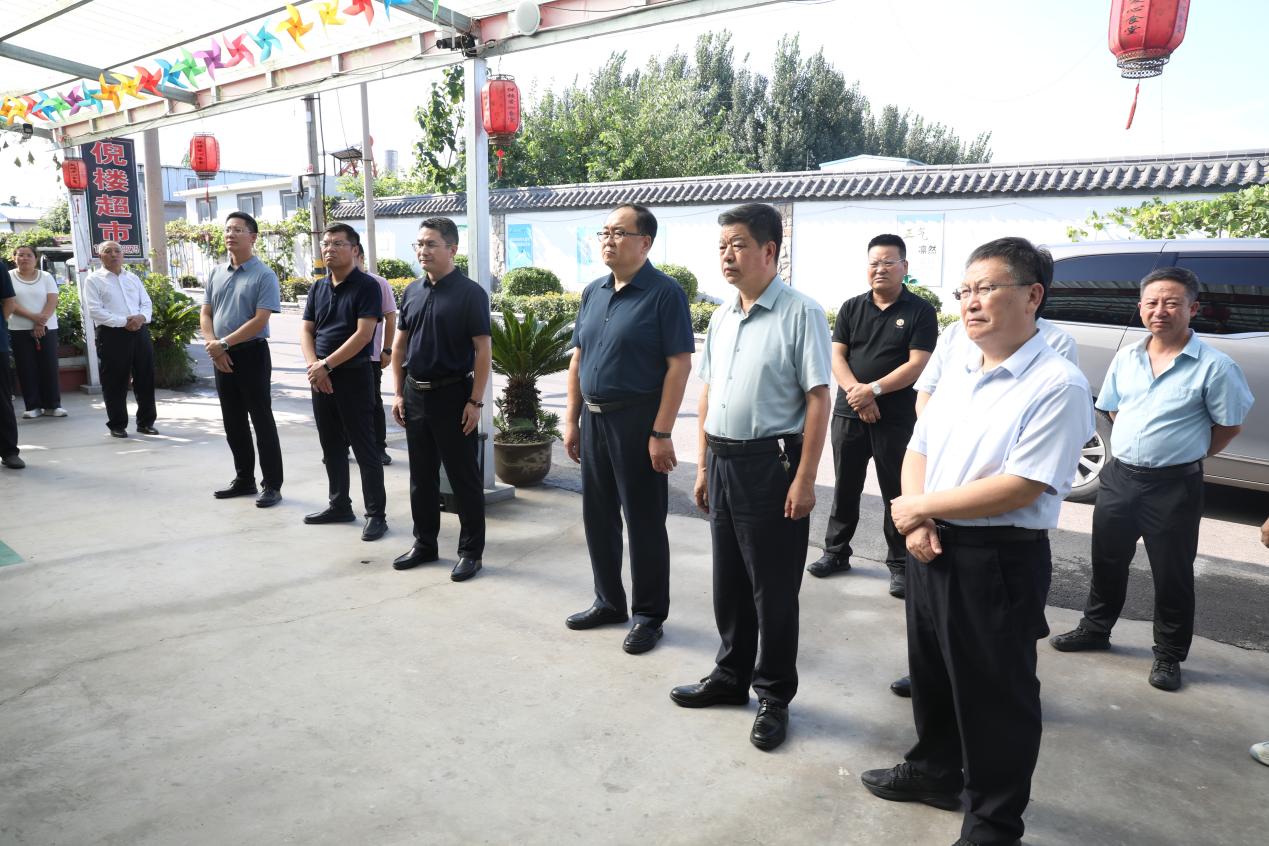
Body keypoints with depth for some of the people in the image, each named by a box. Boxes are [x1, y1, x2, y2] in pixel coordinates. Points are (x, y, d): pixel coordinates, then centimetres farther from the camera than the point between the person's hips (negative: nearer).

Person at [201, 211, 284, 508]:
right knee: (233, 422, 12)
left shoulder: (264, 275, -8)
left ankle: (272, 485, 4)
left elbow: (260, 320, -16)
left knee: (261, 420, -2)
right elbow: (205, 313, 11)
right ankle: (244, 479, 24)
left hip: (251, 354, -6)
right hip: (221, 357, 7)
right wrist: (212, 345, -6)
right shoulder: (216, 273, 11)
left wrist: (224, 343, -15)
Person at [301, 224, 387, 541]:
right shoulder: (318, 288, 12)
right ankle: (339, 506, 27)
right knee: (331, 446, 14)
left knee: (363, 447, -3)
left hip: (354, 375, -7)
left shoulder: (366, 286, -8)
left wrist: (326, 365, -17)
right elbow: (306, 331, 10)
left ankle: (376, 514, 5)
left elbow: (363, 334, -16)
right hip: (321, 377, 7)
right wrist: (313, 365, -8)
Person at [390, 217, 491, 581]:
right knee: (421, 475, 15)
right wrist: (399, 394, 8)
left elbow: (483, 350, -12)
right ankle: (425, 543, 29)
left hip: (453, 395, -6)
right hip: (415, 394, 6)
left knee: (464, 477, 3)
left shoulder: (470, 293, -9)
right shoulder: (412, 291, 9)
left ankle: (471, 551, 14)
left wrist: (475, 402, -16)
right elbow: (399, 345, 14)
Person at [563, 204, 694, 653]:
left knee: (643, 521, 3)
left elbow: (679, 365, -15)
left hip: (637, 420, -7)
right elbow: (578, 359, 15)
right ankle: (608, 601, 33)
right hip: (593, 417, 7)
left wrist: (661, 433, -19)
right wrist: (572, 420, 10)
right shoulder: (593, 292, 11)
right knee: (598, 515, 15)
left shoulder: (664, 293, -10)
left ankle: (648, 615, 19)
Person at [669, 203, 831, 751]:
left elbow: (817, 401, -13)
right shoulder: (721, 318, 11)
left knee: (773, 589, 5)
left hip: (770, 463, -7)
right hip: (722, 461, 7)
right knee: (728, 580, 18)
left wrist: (804, 479, -17)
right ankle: (731, 676, 36)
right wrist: (703, 467, 14)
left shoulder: (800, 314, -11)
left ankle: (773, 697, 23)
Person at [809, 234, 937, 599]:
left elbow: (917, 365, -10)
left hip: (896, 419, -3)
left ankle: (899, 564, 15)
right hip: (848, 414, 4)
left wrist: (874, 390, -18)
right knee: (845, 487, 13)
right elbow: (836, 356, 2)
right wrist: (856, 392, -14)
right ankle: (836, 552, 26)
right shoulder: (851, 308, 9)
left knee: (896, 493, 4)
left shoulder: (920, 311, -2)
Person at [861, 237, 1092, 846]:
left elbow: (1021, 488, -23)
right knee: (931, 672, 23)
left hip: (999, 561, -7)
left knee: (995, 697, 9)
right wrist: (917, 523, -7)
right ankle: (935, 771, 47)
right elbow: (918, 449, 10)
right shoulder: (957, 370, 8)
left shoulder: (1058, 385, -16)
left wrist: (918, 508, -15)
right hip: (932, 549, 8)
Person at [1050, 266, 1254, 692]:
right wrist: (1141, 444, 10)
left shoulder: (1214, 366, -12)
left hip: (1175, 486, -4)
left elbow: (1230, 426, -4)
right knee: (1107, 560, 17)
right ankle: (1095, 628, 35)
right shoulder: (1126, 357, 3)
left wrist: (1185, 453, 3)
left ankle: (1168, 656, 24)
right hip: (1118, 476, 5)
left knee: (1172, 573, 8)